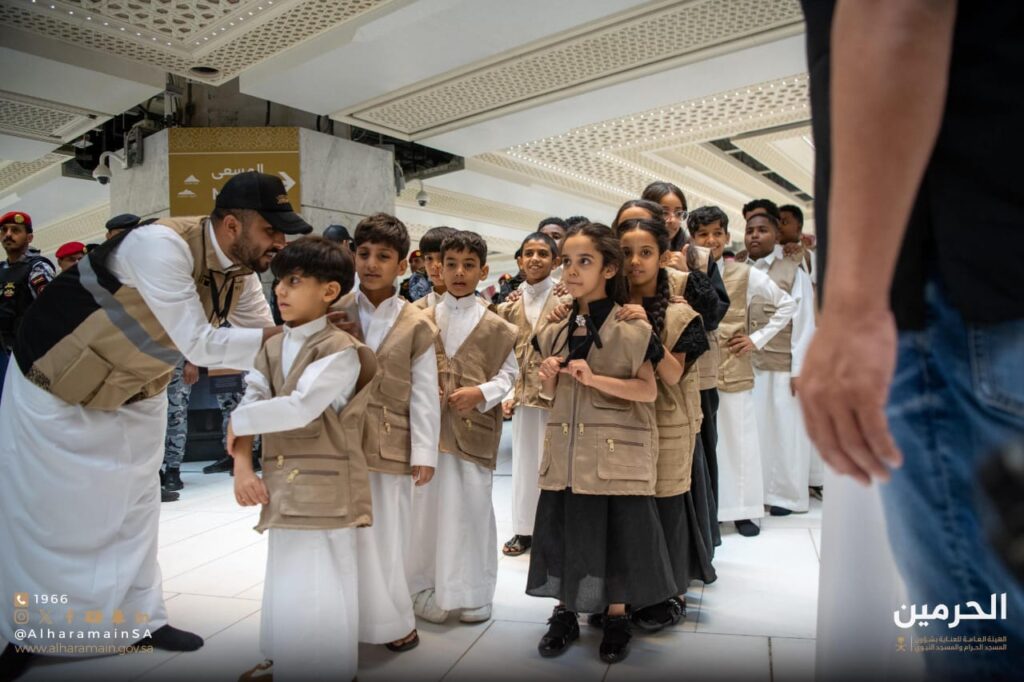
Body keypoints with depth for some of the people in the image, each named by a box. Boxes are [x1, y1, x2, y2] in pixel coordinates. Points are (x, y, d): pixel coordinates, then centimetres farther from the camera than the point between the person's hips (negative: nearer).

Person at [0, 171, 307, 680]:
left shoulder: (240, 271, -10)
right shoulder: (162, 245, -33)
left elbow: (268, 338, -5)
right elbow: (199, 344, -34)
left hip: (134, 392, 7)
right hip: (56, 384, -6)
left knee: (134, 505, 12)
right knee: (44, 509, 6)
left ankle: (139, 617, 27)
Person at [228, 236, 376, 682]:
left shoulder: (340, 350, -15)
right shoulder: (272, 349, 9)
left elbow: (299, 408, -23)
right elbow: (250, 402, 2)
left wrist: (237, 423, -9)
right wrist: (242, 463, -12)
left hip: (325, 490, -7)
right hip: (282, 488, 7)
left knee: (320, 594, 1)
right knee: (285, 586, 21)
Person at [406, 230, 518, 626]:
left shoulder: (495, 327, 2)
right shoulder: (423, 321, 5)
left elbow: (509, 373, 5)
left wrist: (481, 393, -11)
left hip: (474, 429, -1)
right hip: (430, 427, 1)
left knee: (472, 508, 6)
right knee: (427, 506, 5)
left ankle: (474, 592, 22)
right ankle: (425, 588, 23)